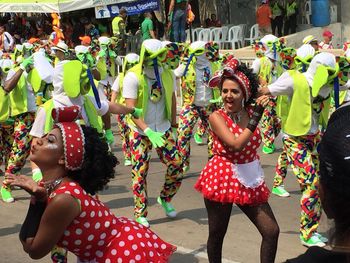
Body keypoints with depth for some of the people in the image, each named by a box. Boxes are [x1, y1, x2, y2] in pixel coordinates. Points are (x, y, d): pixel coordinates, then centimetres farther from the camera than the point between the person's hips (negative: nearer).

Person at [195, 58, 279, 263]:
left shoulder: (250, 112, 1)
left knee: (272, 231, 1)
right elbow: (236, 144, -27)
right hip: (222, 178, -5)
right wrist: (256, 117, -25)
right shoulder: (217, 117, -14)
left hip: (250, 180, 5)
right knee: (217, 235, 9)